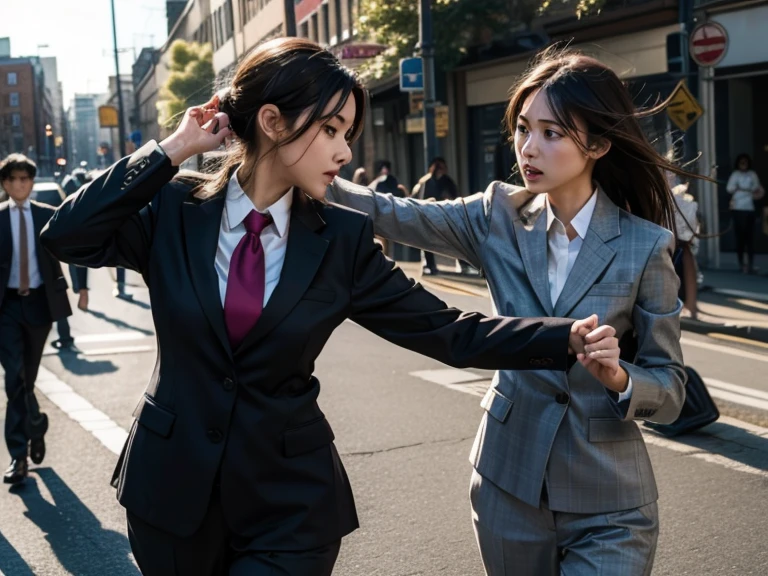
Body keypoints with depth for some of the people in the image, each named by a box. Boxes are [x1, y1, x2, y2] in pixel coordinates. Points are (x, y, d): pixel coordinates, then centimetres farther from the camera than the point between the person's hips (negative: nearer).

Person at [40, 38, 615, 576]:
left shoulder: (342, 241, -6)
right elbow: (67, 237, -15)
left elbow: (446, 330, -6)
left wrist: (568, 337, -17)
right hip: (173, 486, 1)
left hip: (290, 502, -1)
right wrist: (171, 151, -14)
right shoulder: (174, 210, -5)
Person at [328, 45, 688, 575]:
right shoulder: (500, 217, -3)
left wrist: (619, 378, -27)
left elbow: (670, 388, -6)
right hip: (508, 484, 3)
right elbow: (391, 215, -9)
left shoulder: (644, 245, -10)